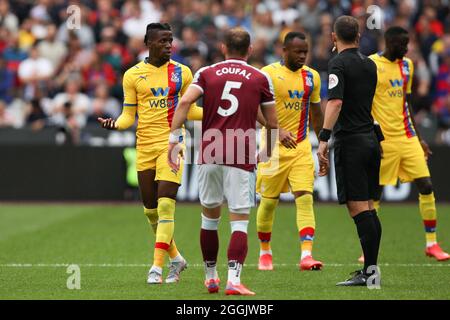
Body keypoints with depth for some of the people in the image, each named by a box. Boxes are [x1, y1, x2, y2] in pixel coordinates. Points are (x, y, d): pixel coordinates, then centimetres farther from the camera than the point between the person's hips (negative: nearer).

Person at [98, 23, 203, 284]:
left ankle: (157, 267, -13)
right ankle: (176, 259, 26)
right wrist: (115, 124, -15)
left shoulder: (182, 73, 4)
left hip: (171, 144, -2)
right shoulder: (133, 75, 4)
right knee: (150, 209, 6)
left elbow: (189, 110, 14)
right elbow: (129, 116, 6)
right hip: (144, 146, 2)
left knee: (165, 205, -14)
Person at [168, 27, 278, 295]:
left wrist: (174, 138, -6)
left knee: (210, 216, 16)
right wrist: (267, 153, 26)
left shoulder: (207, 73, 10)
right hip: (242, 157, -2)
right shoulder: (261, 79, 8)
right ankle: (234, 280, -15)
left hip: (209, 154, 2)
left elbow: (185, 102, -7)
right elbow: (272, 123, 10)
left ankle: (211, 277, 27)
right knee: (240, 220, -2)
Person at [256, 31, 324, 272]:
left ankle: (306, 255, -20)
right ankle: (264, 252, 27)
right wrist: (278, 131, -31)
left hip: (301, 147, 3)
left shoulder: (312, 77, 8)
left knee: (305, 198, -12)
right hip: (273, 147, -3)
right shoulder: (268, 74, -8)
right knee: (269, 202, 7)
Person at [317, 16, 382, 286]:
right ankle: (371, 269, 9)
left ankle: (370, 270, -14)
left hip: (350, 142, -7)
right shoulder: (369, 64, 14)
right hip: (371, 139, 7)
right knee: (369, 208, 9)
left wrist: (323, 140, -26)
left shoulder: (339, 63, -9)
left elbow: (335, 102, -22)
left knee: (358, 208, -9)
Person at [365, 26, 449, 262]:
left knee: (426, 186, -2)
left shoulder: (407, 65, 13)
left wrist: (418, 137, 20)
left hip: (407, 137, 6)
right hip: (383, 140, -6)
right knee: (374, 193, -1)